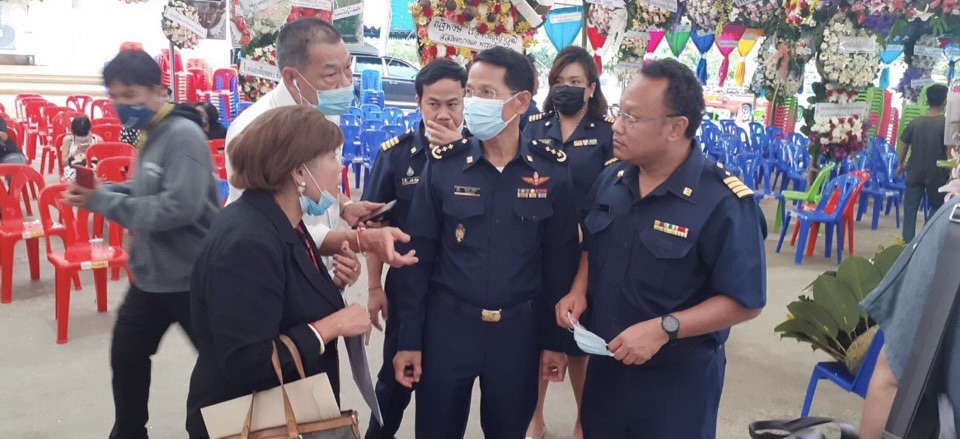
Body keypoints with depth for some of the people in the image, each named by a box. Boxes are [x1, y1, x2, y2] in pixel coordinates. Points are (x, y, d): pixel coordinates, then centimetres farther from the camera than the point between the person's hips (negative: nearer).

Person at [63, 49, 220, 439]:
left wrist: (101, 201, -23)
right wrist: (100, 191, -1)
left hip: (192, 277, -10)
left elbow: (179, 207, -31)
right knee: (126, 357, 22)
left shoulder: (183, 135, -20)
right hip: (151, 275, 10)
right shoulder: (152, 135, 8)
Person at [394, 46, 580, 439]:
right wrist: (409, 338, -5)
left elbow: (560, 261, -1)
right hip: (446, 325, 0)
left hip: (519, 331, 0)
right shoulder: (443, 164, -6)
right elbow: (420, 255, -4)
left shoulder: (552, 170, -5)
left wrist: (555, 339, 1)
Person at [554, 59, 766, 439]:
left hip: (678, 379, -5)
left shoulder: (725, 202, -21)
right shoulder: (610, 179, -1)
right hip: (604, 363, 6)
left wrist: (664, 328, -27)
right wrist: (578, 291, -4)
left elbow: (745, 302, -18)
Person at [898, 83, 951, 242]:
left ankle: (907, 243, 6)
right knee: (936, 209, 13)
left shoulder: (915, 122, -1)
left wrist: (901, 165, 22)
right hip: (937, 174, -2)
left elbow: (904, 145, 7)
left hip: (915, 173, 2)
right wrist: (951, 171, -1)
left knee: (910, 209, 8)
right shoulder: (947, 124, -11)